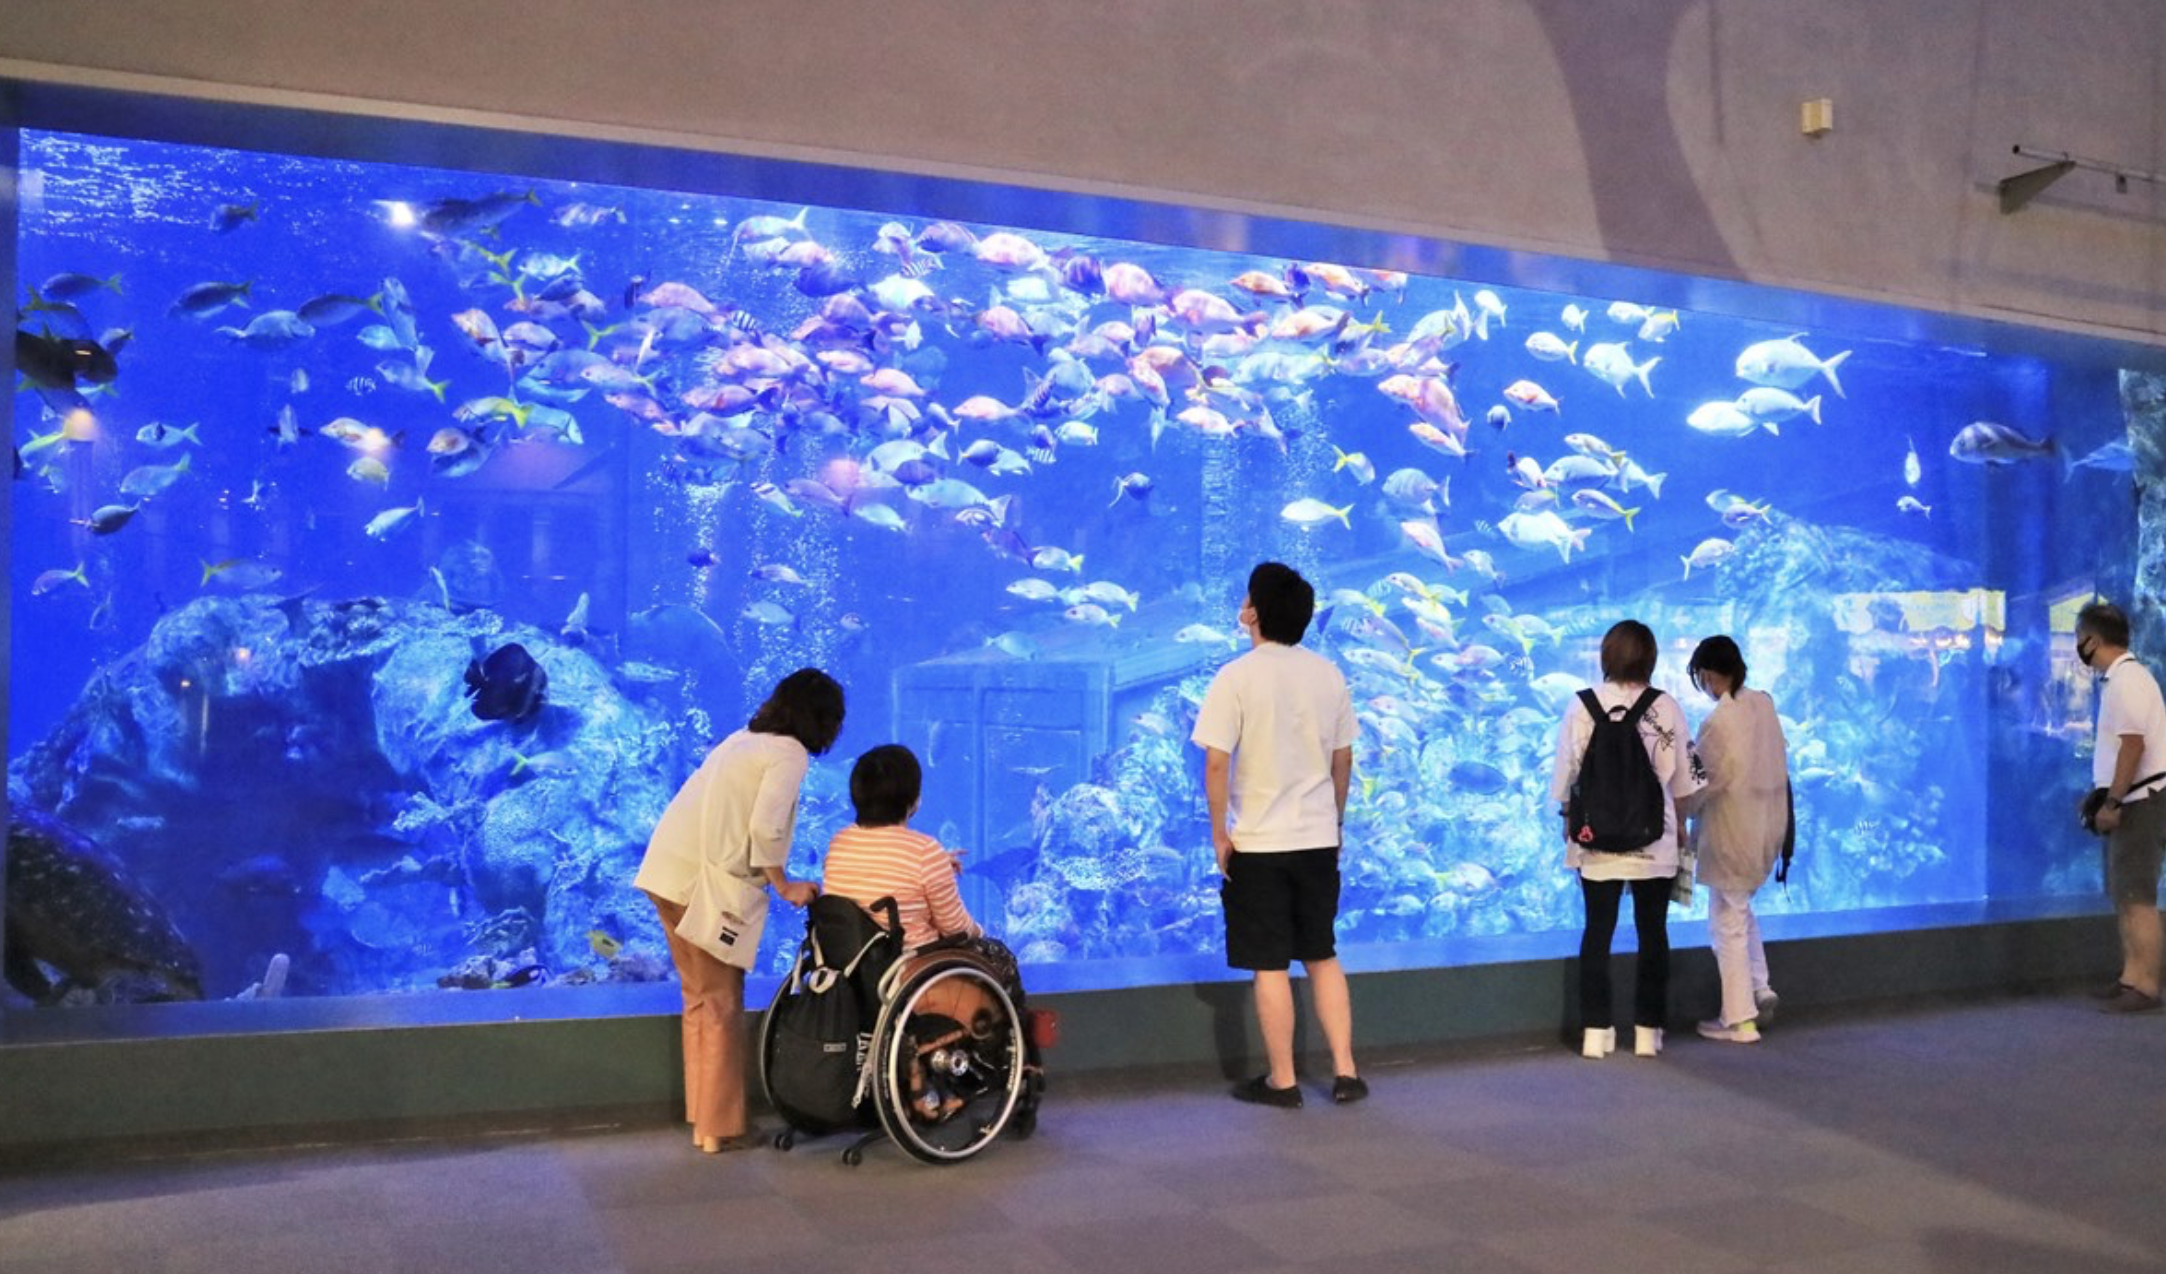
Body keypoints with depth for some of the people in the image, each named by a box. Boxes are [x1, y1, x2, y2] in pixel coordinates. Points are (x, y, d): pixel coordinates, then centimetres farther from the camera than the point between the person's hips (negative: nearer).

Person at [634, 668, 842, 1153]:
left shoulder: (746, 739, 19)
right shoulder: (790, 754, -7)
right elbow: (764, 828, -19)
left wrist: (775, 881, 16)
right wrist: (784, 886, -6)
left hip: (668, 871, 9)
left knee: (701, 997, 18)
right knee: (722, 1004, 2)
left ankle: (703, 1112, 26)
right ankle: (721, 1127, 9)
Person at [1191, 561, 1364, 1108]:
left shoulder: (1236, 678, -12)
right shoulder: (1327, 674, 3)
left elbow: (1216, 763, -15)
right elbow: (1343, 759, 9)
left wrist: (1219, 833, -6)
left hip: (1259, 843, -5)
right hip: (1318, 840, 5)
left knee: (1270, 967, 4)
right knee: (1323, 958, 16)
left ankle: (1282, 1081, 12)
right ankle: (1344, 1071, 16)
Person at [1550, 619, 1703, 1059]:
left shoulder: (1583, 705, -6)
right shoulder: (1666, 706, -4)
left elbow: (1568, 776, -3)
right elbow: (1682, 777, 2)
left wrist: (1568, 823, 11)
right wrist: (1679, 825, 17)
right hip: (1655, 842, 0)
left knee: (1597, 933, 7)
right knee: (1653, 932, 10)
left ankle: (1596, 1031, 8)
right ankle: (1647, 1030, 13)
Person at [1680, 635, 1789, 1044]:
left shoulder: (1718, 723, -21)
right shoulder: (1764, 704, -1)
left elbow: (1701, 783, -14)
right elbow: (1778, 762, 6)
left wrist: (1681, 811, 4)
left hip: (1732, 832, -7)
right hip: (1767, 826, 8)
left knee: (1729, 924, 5)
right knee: (1741, 910, 27)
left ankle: (1740, 1020, 12)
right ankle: (1761, 990, 20)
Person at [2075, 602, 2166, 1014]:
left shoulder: (2126, 681, -16)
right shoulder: (2118, 678, 14)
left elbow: (2133, 745, -22)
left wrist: (2112, 802, -20)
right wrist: (2108, 800, 19)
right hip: (2131, 802, 10)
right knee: (2123, 894, 14)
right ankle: (2131, 976, 21)